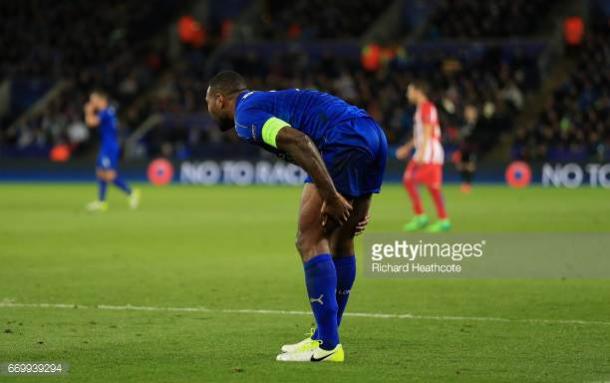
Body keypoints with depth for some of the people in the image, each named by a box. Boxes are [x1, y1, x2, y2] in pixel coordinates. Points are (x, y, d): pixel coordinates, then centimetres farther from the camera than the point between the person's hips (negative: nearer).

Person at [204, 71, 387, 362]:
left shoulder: (246, 115, 0)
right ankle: (326, 337, 27)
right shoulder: (269, 101, 30)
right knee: (340, 240, 19)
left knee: (309, 241, -5)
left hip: (347, 141, -10)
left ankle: (327, 345, -7)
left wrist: (331, 196, -20)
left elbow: (298, 141, -18)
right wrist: (359, 204, 23)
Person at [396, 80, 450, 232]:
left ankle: (444, 221, -5)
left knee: (432, 185, -10)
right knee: (408, 180, 7)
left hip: (430, 152, -10)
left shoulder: (427, 108, -10)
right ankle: (420, 217, 8)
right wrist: (407, 148, 28)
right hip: (421, 153, 10)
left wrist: (421, 153, -24)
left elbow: (428, 132, -18)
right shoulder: (420, 109, 20)